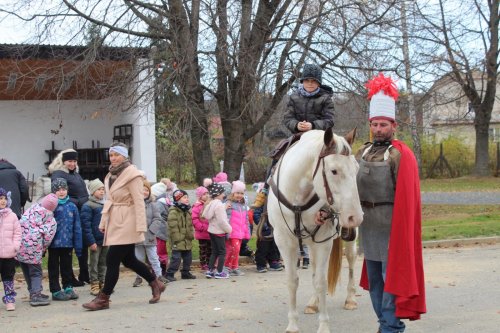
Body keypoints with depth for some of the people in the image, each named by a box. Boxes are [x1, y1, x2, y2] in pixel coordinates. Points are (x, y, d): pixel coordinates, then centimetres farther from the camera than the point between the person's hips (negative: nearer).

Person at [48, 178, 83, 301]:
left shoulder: (72, 207, 1)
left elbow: (77, 227, 3)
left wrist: (78, 245, 2)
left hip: (68, 243, 3)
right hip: (54, 243, -3)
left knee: (67, 267, 14)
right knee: (54, 268, 7)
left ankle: (68, 288, 25)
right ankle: (56, 291, 14)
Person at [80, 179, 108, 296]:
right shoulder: (88, 206, -9)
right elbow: (86, 225, -13)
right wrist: (91, 241, -16)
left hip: (106, 239, 6)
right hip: (96, 240, -6)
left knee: (104, 263, 13)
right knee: (94, 263, 3)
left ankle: (102, 282, 21)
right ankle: (94, 284, 10)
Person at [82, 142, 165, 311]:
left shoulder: (132, 175, -12)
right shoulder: (111, 175, 14)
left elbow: (139, 202, -16)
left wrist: (140, 227, -20)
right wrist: (103, 222, 15)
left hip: (126, 225, -9)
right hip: (115, 224, 9)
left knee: (112, 260, -6)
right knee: (129, 260, 14)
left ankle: (103, 298, 1)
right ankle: (156, 284, 29)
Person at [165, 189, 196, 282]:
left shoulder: (187, 211, 13)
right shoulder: (173, 212, -15)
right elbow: (173, 227, -18)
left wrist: (192, 234, 13)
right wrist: (177, 239, -20)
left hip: (187, 241, 8)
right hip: (178, 241, -8)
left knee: (188, 257, 14)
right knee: (176, 258, -10)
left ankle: (186, 273, 26)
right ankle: (170, 274, -3)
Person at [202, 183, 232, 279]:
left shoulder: (210, 204, 8)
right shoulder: (219, 205, -20)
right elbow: (222, 220, -22)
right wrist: (229, 229, -10)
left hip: (212, 231, 8)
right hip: (219, 231, -8)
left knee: (214, 251, 15)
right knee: (222, 252, 2)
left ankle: (210, 271, 14)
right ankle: (219, 272, 4)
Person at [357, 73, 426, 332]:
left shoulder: (401, 154, -10)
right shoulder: (363, 153, 11)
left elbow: (406, 196, -16)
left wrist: (400, 228, -20)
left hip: (390, 223, -7)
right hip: (367, 222, 7)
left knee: (392, 274, -3)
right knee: (373, 275, 14)